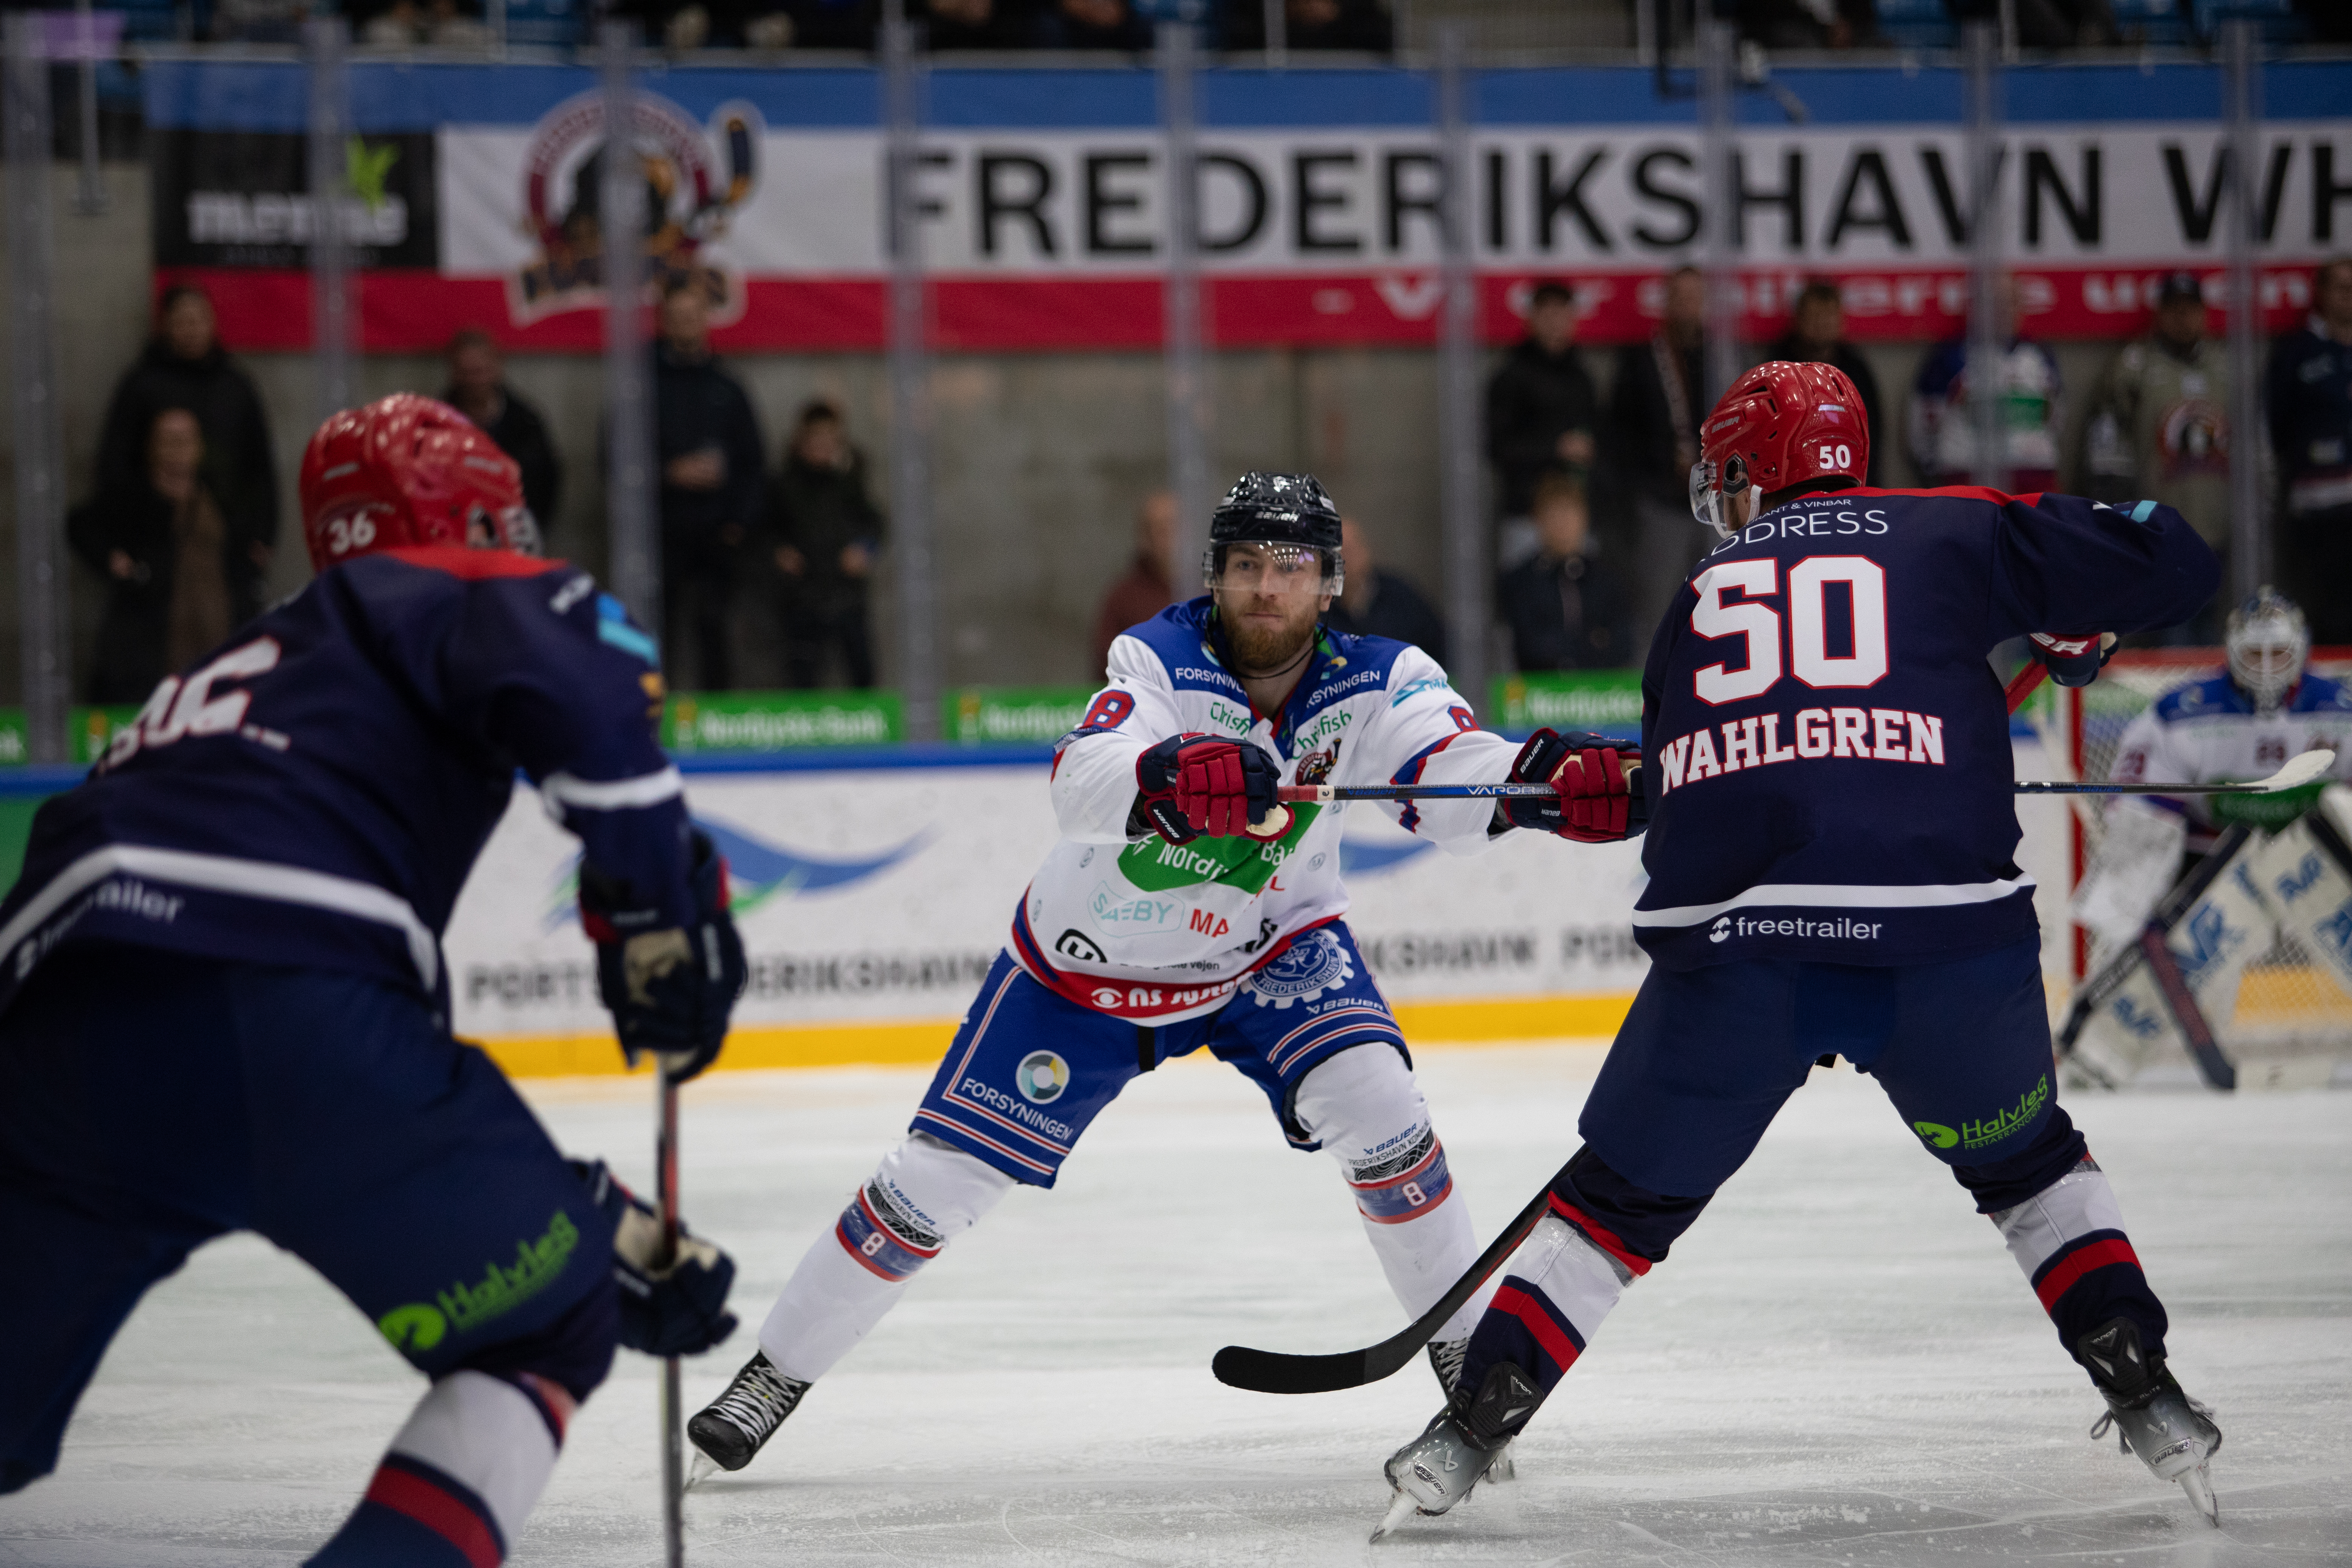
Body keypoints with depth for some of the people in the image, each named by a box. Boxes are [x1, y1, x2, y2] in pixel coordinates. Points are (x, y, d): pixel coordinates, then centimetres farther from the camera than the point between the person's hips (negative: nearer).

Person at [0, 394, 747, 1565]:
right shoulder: (459, 593, 22)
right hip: (279, 1005, -6)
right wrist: (663, 912, -3)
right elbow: (574, 688, -7)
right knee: (546, 1327, 12)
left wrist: (601, 1229, 43)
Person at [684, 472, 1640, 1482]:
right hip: (1089, 962, -1)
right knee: (942, 1177, -2)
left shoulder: (1375, 682, -17)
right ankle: (777, 1372, 15)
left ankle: (1468, 1353, -7)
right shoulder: (1161, 661, -25)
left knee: (1372, 1101, -24)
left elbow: (1457, 779, -33)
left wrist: (1553, 782, -55)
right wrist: (1171, 776, -65)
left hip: (1269, 946, 2)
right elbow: (1080, 782, -43)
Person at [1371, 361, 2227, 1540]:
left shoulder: (1704, 598, 24)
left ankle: (1472, 1426, 12)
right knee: (2026, 1164, 26)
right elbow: (2171, 563, 12)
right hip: (1945, 943, -1)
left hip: (1735, 949, 1)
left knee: (1624, 1199, 19)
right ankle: (2147, 1397, 16)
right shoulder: (1952, 537, 15)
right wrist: (2078, 624, 32)